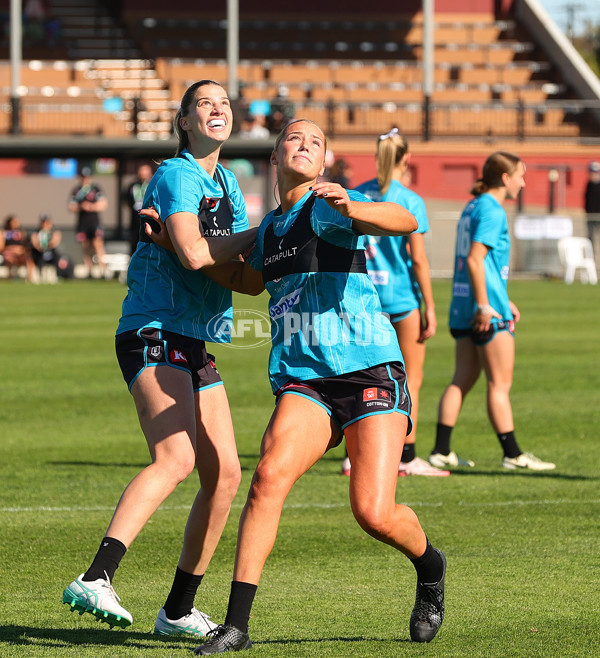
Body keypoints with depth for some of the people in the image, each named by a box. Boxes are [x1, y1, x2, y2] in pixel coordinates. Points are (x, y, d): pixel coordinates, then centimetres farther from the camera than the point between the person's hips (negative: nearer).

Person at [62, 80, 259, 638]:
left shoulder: (227, 183, 19)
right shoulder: (177, 175, -8)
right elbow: (194, 254, -22)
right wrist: (262, 233, -9)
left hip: (194, 345, 9)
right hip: (154, 335, -9)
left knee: (225, 472, 4)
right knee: (176, 457, -28)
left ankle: (178, 611, 12)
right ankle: (95, 580, -40)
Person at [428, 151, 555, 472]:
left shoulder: (472, 207, 17)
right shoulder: (492, 211, -13)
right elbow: (475, 260, -21)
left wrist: (502, 299, 28)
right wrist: (485, 306, -21)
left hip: (462, 306, 9)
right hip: (487, 312, -9)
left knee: (462, 380, 9)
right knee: (500, 383, -4)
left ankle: (441, 451, 7)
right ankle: (512, 454, -1)